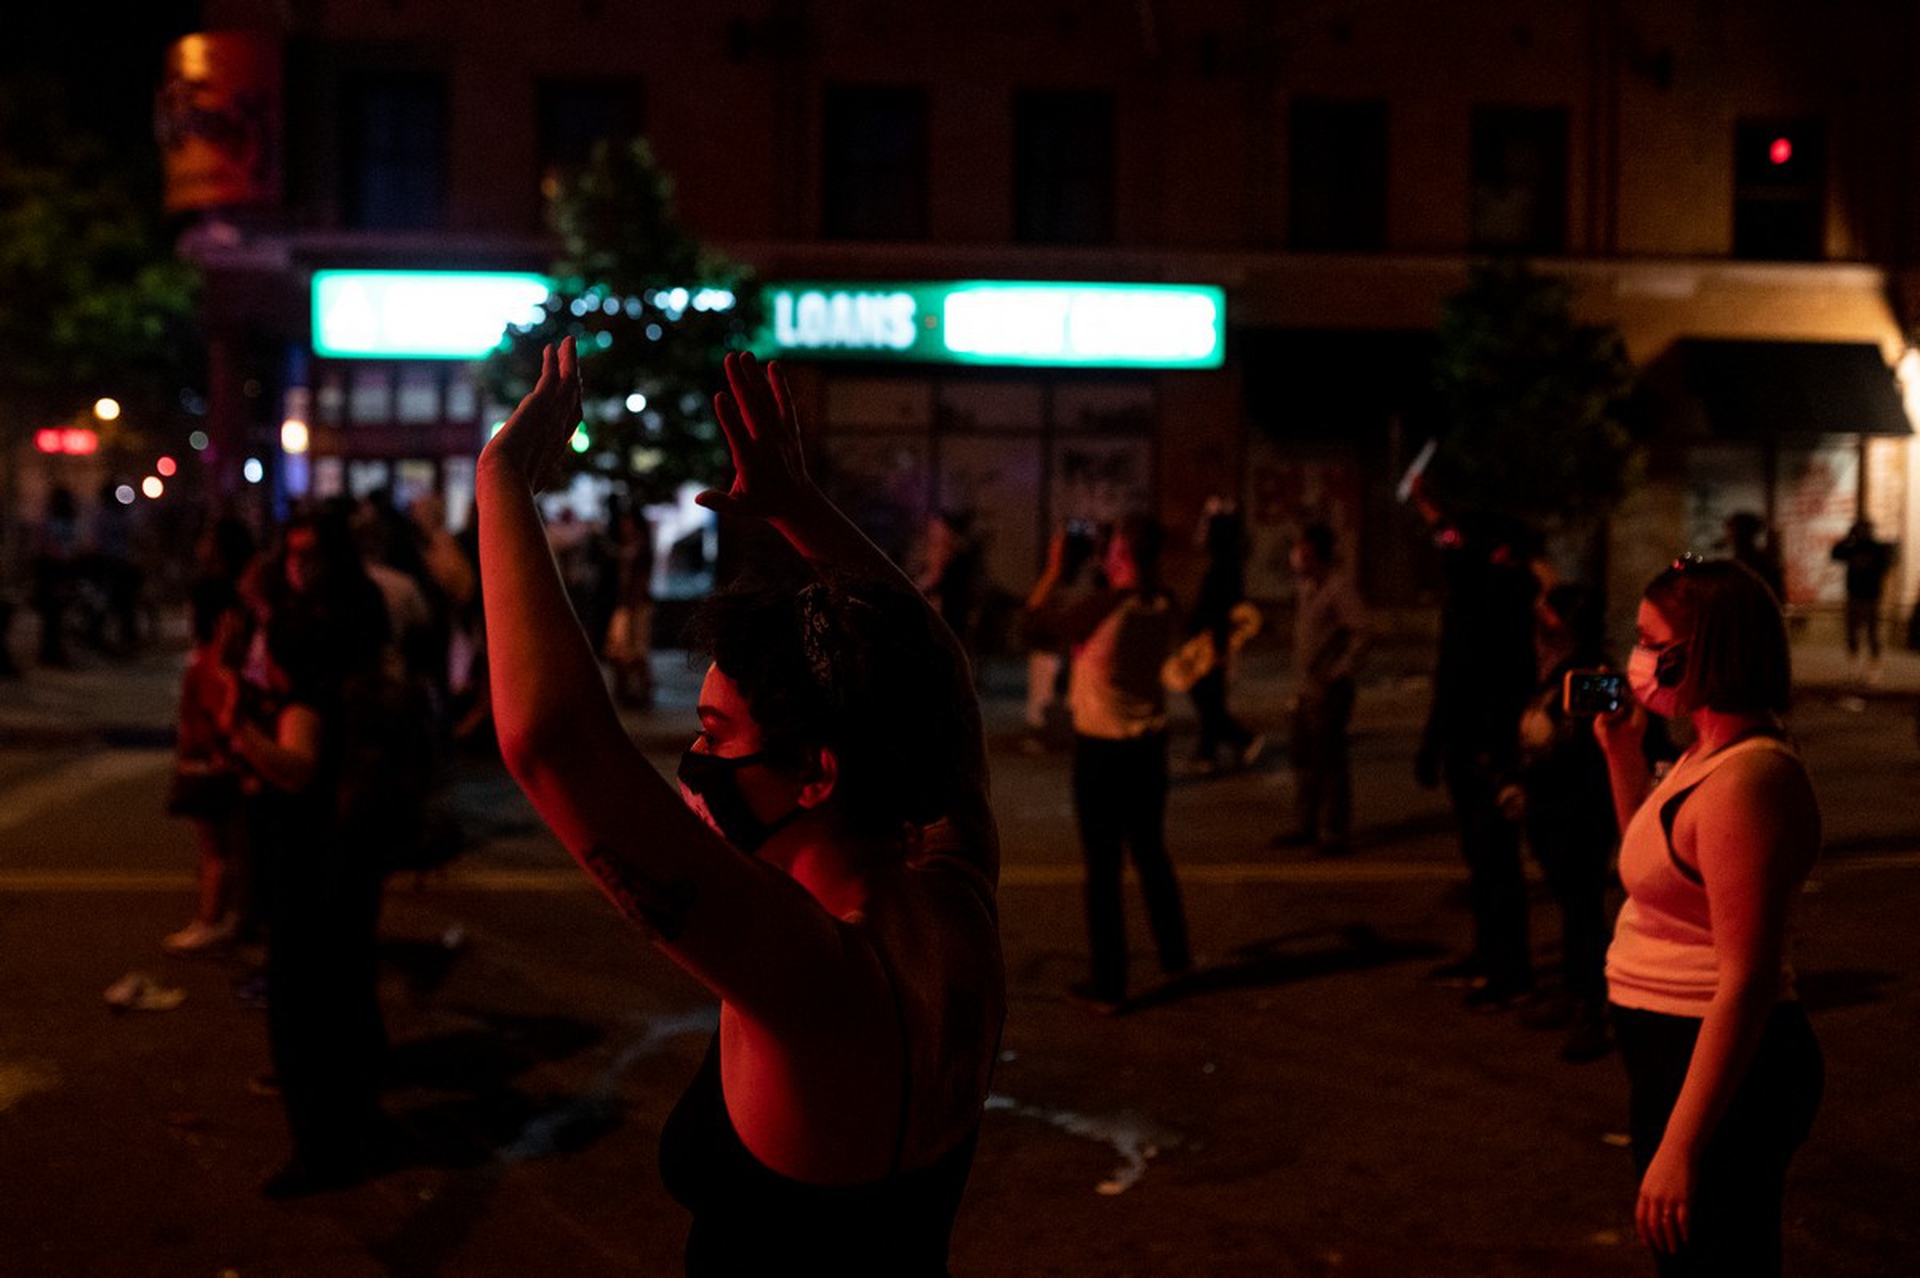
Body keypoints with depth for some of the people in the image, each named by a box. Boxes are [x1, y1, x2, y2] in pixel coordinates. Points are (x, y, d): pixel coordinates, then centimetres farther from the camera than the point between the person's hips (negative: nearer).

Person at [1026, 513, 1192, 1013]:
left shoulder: (1105, 605, -21)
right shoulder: (1163, 606, -3)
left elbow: (1037, 618, -9)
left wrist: (1054, 570, 1)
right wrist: (1107, 573, 16)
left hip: (1100, 749, -6)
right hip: (1149, 745, 6)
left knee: (1103, 867, 2)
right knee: (1151, 854, 22)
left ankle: (1107, 984, 8)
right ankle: (1174, 956, 35)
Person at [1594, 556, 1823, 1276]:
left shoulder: (1746, 780, -24)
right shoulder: (1708, 754, 7)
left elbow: (1747, 980, -28)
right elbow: (1654, 861, 26)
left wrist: (1679, 1148, -28)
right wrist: (1622, 750, 14)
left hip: (1721, 1071, -11)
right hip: (1673, 1052, 11)